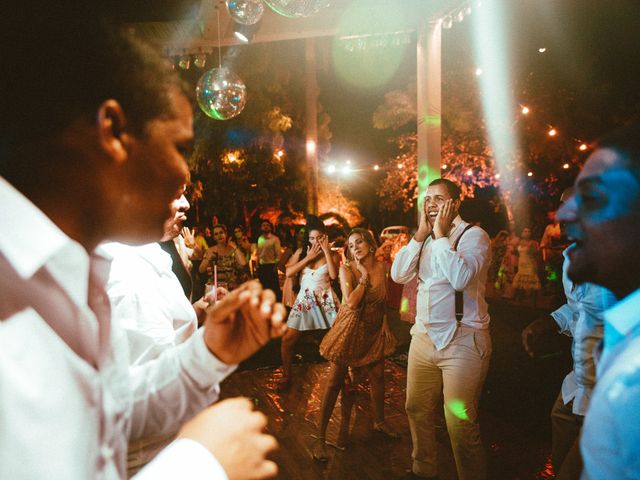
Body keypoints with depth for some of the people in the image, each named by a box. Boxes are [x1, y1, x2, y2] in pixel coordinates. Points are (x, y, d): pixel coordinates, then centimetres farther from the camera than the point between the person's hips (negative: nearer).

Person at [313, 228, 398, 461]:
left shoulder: (380, 267, 0)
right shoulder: (346, 269, -12)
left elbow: (383, 298, 2)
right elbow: (351, 303, -22)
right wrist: (364, 275, -17)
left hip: (374, 328, 5)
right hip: (350, 327, -4)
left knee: (378, 377, 14)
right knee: (336, 382, -3)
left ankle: (379, 421, 40)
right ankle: (320, 437, 4)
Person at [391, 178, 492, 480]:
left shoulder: (474, 235, -8)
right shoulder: (424, 238, 11)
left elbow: (460, 278, -26)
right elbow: (398, 275, -1)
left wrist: (440, 235, -17)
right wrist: (421, 233, -5)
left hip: (462, 342, -6)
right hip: (424, 337, 6)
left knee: (460, 425, -2)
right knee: (417, 410, 15)